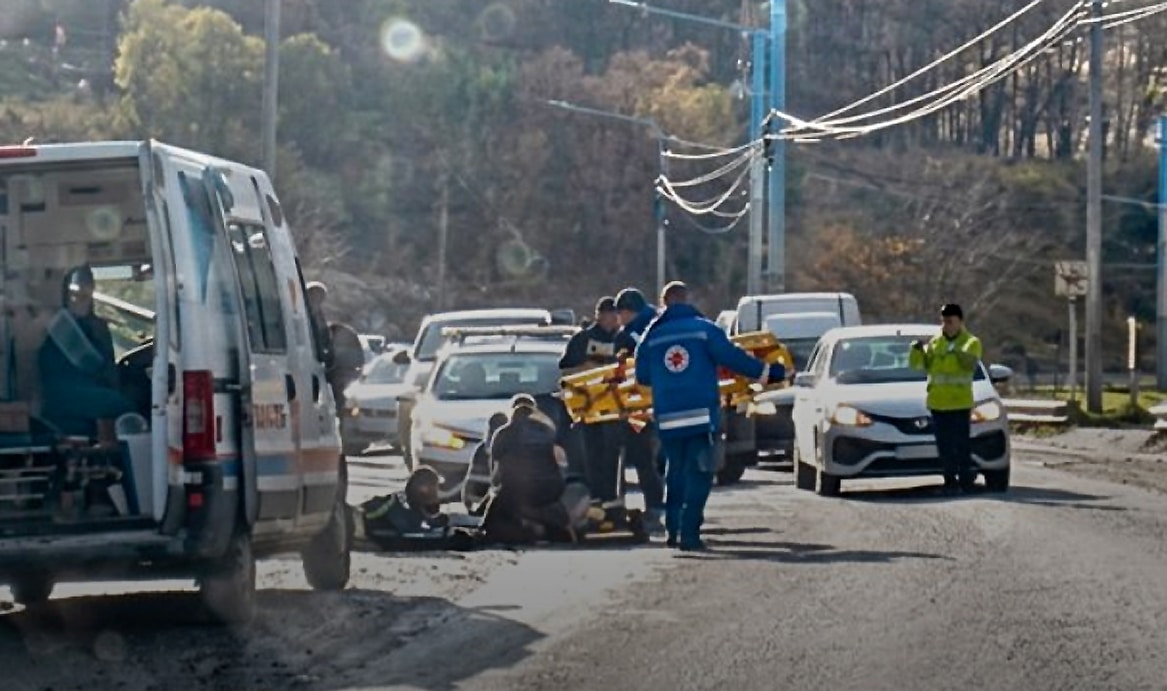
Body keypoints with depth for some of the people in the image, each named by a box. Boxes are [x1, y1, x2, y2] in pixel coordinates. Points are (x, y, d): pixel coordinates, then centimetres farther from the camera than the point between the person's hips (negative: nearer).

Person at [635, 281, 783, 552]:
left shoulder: (651, 337, 6)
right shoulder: (704, 329, -3)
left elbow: (642, 376, 10)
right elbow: (731, 357, -8)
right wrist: (766, 372, 0)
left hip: (667, 419, 3)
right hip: (702, 415, -3)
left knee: (675, 473, 18)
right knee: (699, 474, -2)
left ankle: (674, 529, 18)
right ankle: (689, 533, -11)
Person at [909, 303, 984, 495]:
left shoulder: (971, 342, 2)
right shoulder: (935, 342, 13)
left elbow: (970, 363, -16)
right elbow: (917, 364, 7)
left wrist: (957, 352, -33)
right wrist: (917, 350, -12)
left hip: (960, 403, -4)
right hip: (938, 403, 4)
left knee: (962, 445, -5)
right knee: (944, 446, 5)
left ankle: (965, 479, 3)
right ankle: (950, 481, 10)